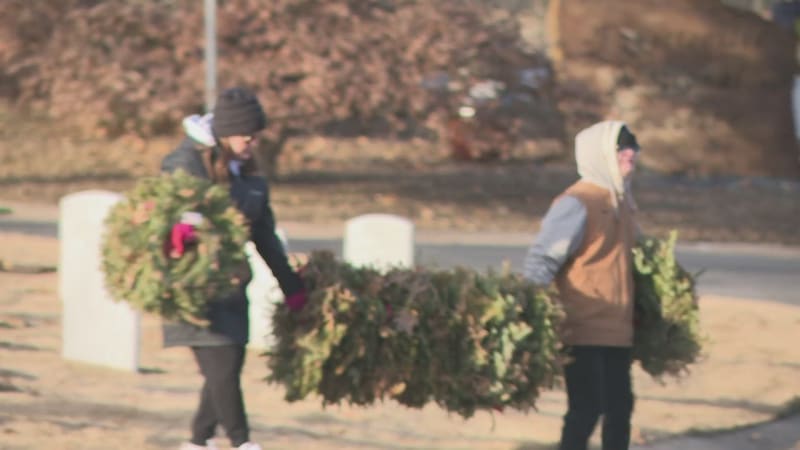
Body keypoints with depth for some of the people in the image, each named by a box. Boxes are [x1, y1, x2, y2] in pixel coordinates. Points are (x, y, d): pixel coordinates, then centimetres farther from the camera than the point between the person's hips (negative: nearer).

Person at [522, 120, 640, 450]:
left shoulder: (621, 201, 12)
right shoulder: (577, 203, -14)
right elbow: (541, 261, -16)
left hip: (618, 328, 8)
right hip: (583, 328, -8)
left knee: (620, 406, 11)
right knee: (586, 408, -10)